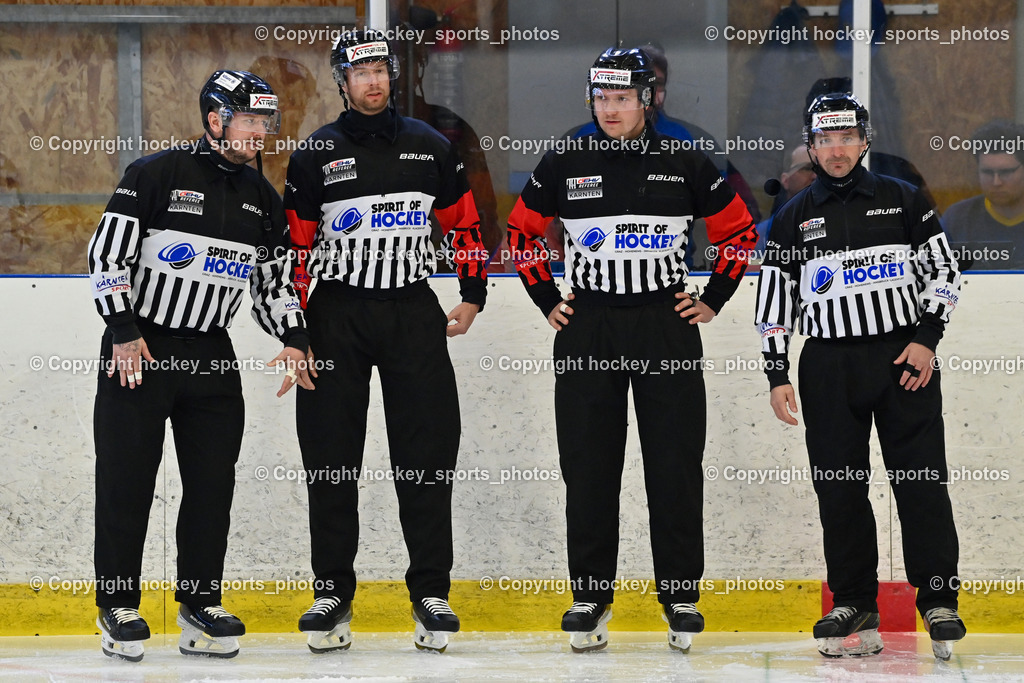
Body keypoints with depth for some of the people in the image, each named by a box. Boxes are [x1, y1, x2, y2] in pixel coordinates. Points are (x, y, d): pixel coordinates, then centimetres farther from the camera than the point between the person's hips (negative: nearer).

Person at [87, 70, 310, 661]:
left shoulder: (262, 199, 9)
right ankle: (118, 607, 5)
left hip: (212, 356, 5)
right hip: (138, 350, -5)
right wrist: (124, 332, -15)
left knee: (213, 480, 2)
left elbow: (274, 279, 16)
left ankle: (201, 602, 11)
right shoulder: (156, 175, -9)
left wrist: (294, 340, 1)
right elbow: (107, 255, -10)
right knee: (127, 480, -3)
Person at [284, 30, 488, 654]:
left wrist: (473, 295, 10)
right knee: (331, 459, -1)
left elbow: (464, 222, 15)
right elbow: (293, 245, 3)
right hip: (336, 315, -1)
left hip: (414, 315, 1)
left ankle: (431, 593, 2)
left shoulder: (430, 147, 7)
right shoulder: (315, 155, 2)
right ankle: (333, 595, 6)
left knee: (428, 455, -3)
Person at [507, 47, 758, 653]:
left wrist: (713, 301, 4)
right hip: (587, 331, 1)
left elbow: (740, 232, 9)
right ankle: (591, 597, 10)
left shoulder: (686, 166, -1)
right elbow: (522, 233, 15)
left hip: (667, 329, -1)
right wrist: (547, 302, 8)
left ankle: (682, 596, 9)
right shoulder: (563, 168, 2)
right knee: (589, 467, 2)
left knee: (675, 465, 0)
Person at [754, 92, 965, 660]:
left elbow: (943, 272, 6)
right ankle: (854, 607, 8)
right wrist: (777, 376, 2)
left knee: (921, 482, -6)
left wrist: (926, 340, -5)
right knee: (839, 489, 0)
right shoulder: (794, 218, 9)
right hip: (829, 368, 2)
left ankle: (940, 603, -4)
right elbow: (774, 301, 9)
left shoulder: (902, 200, 5)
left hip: (903, 358, -2)